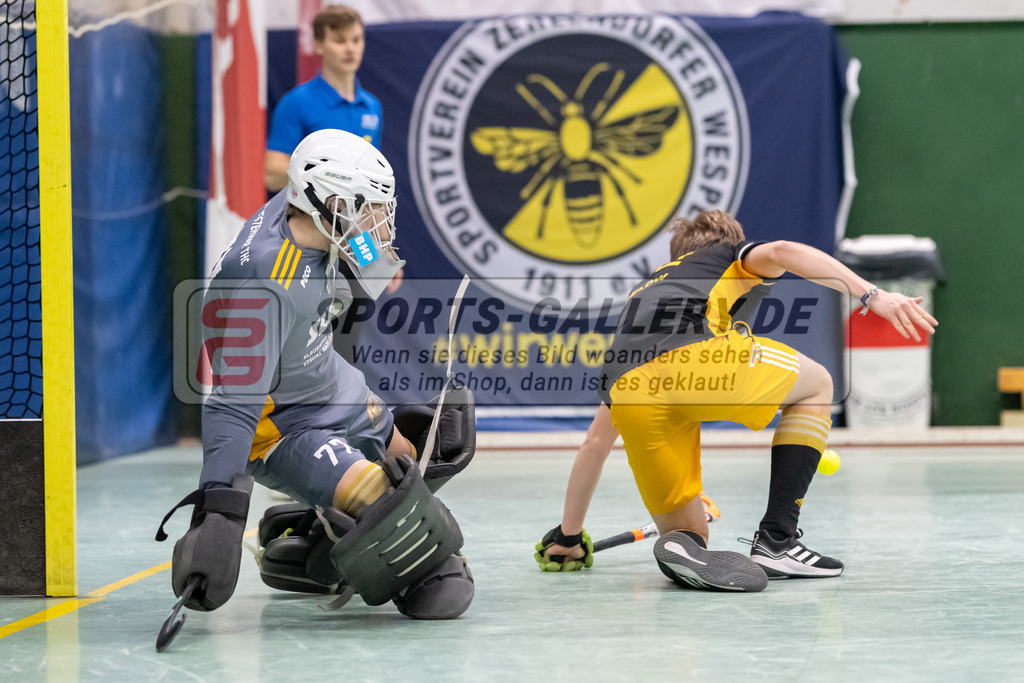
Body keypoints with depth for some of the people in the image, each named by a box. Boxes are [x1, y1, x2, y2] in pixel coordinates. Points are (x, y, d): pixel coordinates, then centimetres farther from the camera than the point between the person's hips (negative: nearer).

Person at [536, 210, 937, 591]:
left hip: (630, 394, 5)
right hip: (696, 356, -4)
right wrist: (871, 295, 0)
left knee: (687, 534, 22)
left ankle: (684, 544, -15)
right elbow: (779, 252, 7)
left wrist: (568, 537, 50)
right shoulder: (727, 255, 35)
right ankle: (775, 542, 13)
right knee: (816, 386, 25)